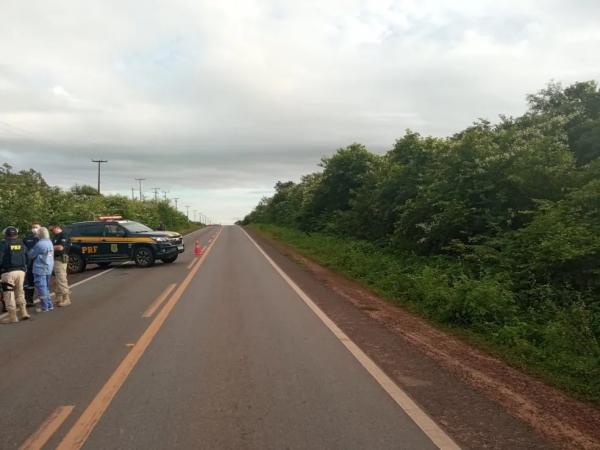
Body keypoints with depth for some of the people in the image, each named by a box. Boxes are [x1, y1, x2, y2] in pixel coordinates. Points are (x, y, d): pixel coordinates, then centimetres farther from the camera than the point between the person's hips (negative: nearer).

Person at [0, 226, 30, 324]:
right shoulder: (21, 244, 9)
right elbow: (26, 258, 12)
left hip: (8, 272, -5)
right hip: (21, 271, 5)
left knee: (9, 294, 0)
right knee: (20, 292, 18)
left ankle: (12, 316, 0)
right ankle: (23, 312, 17)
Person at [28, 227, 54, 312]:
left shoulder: (40, 244, -17)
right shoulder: (50, 243, 9)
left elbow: (31, 255, -8)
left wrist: (30, 251, 13)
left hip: (40, 268, -8)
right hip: (49, 267, 8)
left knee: (41, 287, -1)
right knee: (46, 287, 18)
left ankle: (45, 307, 3)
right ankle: (49, 305, 21)